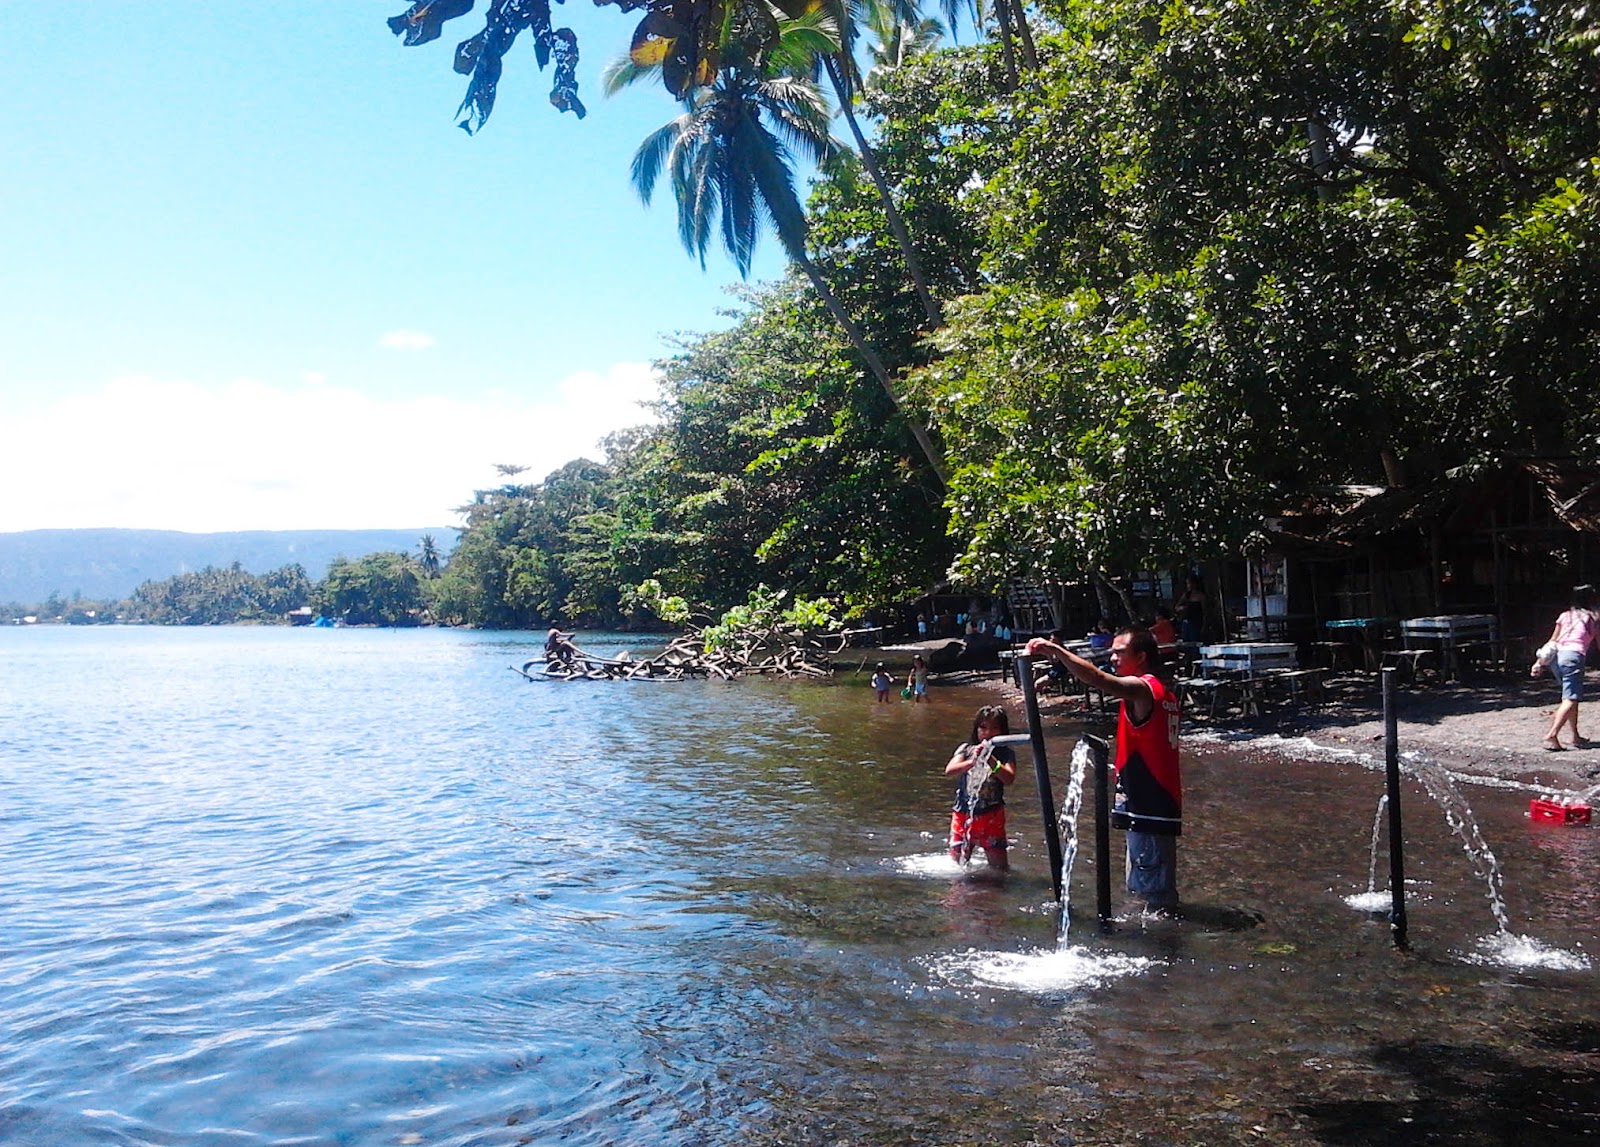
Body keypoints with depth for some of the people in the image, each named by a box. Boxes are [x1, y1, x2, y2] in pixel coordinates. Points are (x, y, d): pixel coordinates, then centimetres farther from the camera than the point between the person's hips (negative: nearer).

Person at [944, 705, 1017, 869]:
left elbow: (1009, 778, -16)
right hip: (963, 813, 2)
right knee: (957, 861, 8)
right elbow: (949, 771, -11)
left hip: (991, 815, -1)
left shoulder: (1005, 754, 0)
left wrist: (990, 760, -27)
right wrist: (972, 762, -27)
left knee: (999, 865, -1)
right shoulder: (966, 749, 3)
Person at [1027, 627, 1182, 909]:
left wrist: (1055, 650, -32)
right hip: (1163, 804, 10)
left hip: (1146, 808, -10)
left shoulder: (1141, 688, -14)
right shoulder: (1164, 692, 16)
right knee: (1145, 885, 17)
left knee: (1157, 892, -5)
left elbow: (1098, 679, -33)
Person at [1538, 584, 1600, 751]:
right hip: (1573, 656, -6)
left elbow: (1552, 641, 16)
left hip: (1556, 657, 6)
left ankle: (1576, 737, 23)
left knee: (1571, 698, 19)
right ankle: (1552, 735, -28)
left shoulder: (1565, 616, 20)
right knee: (1570, 699, -12)